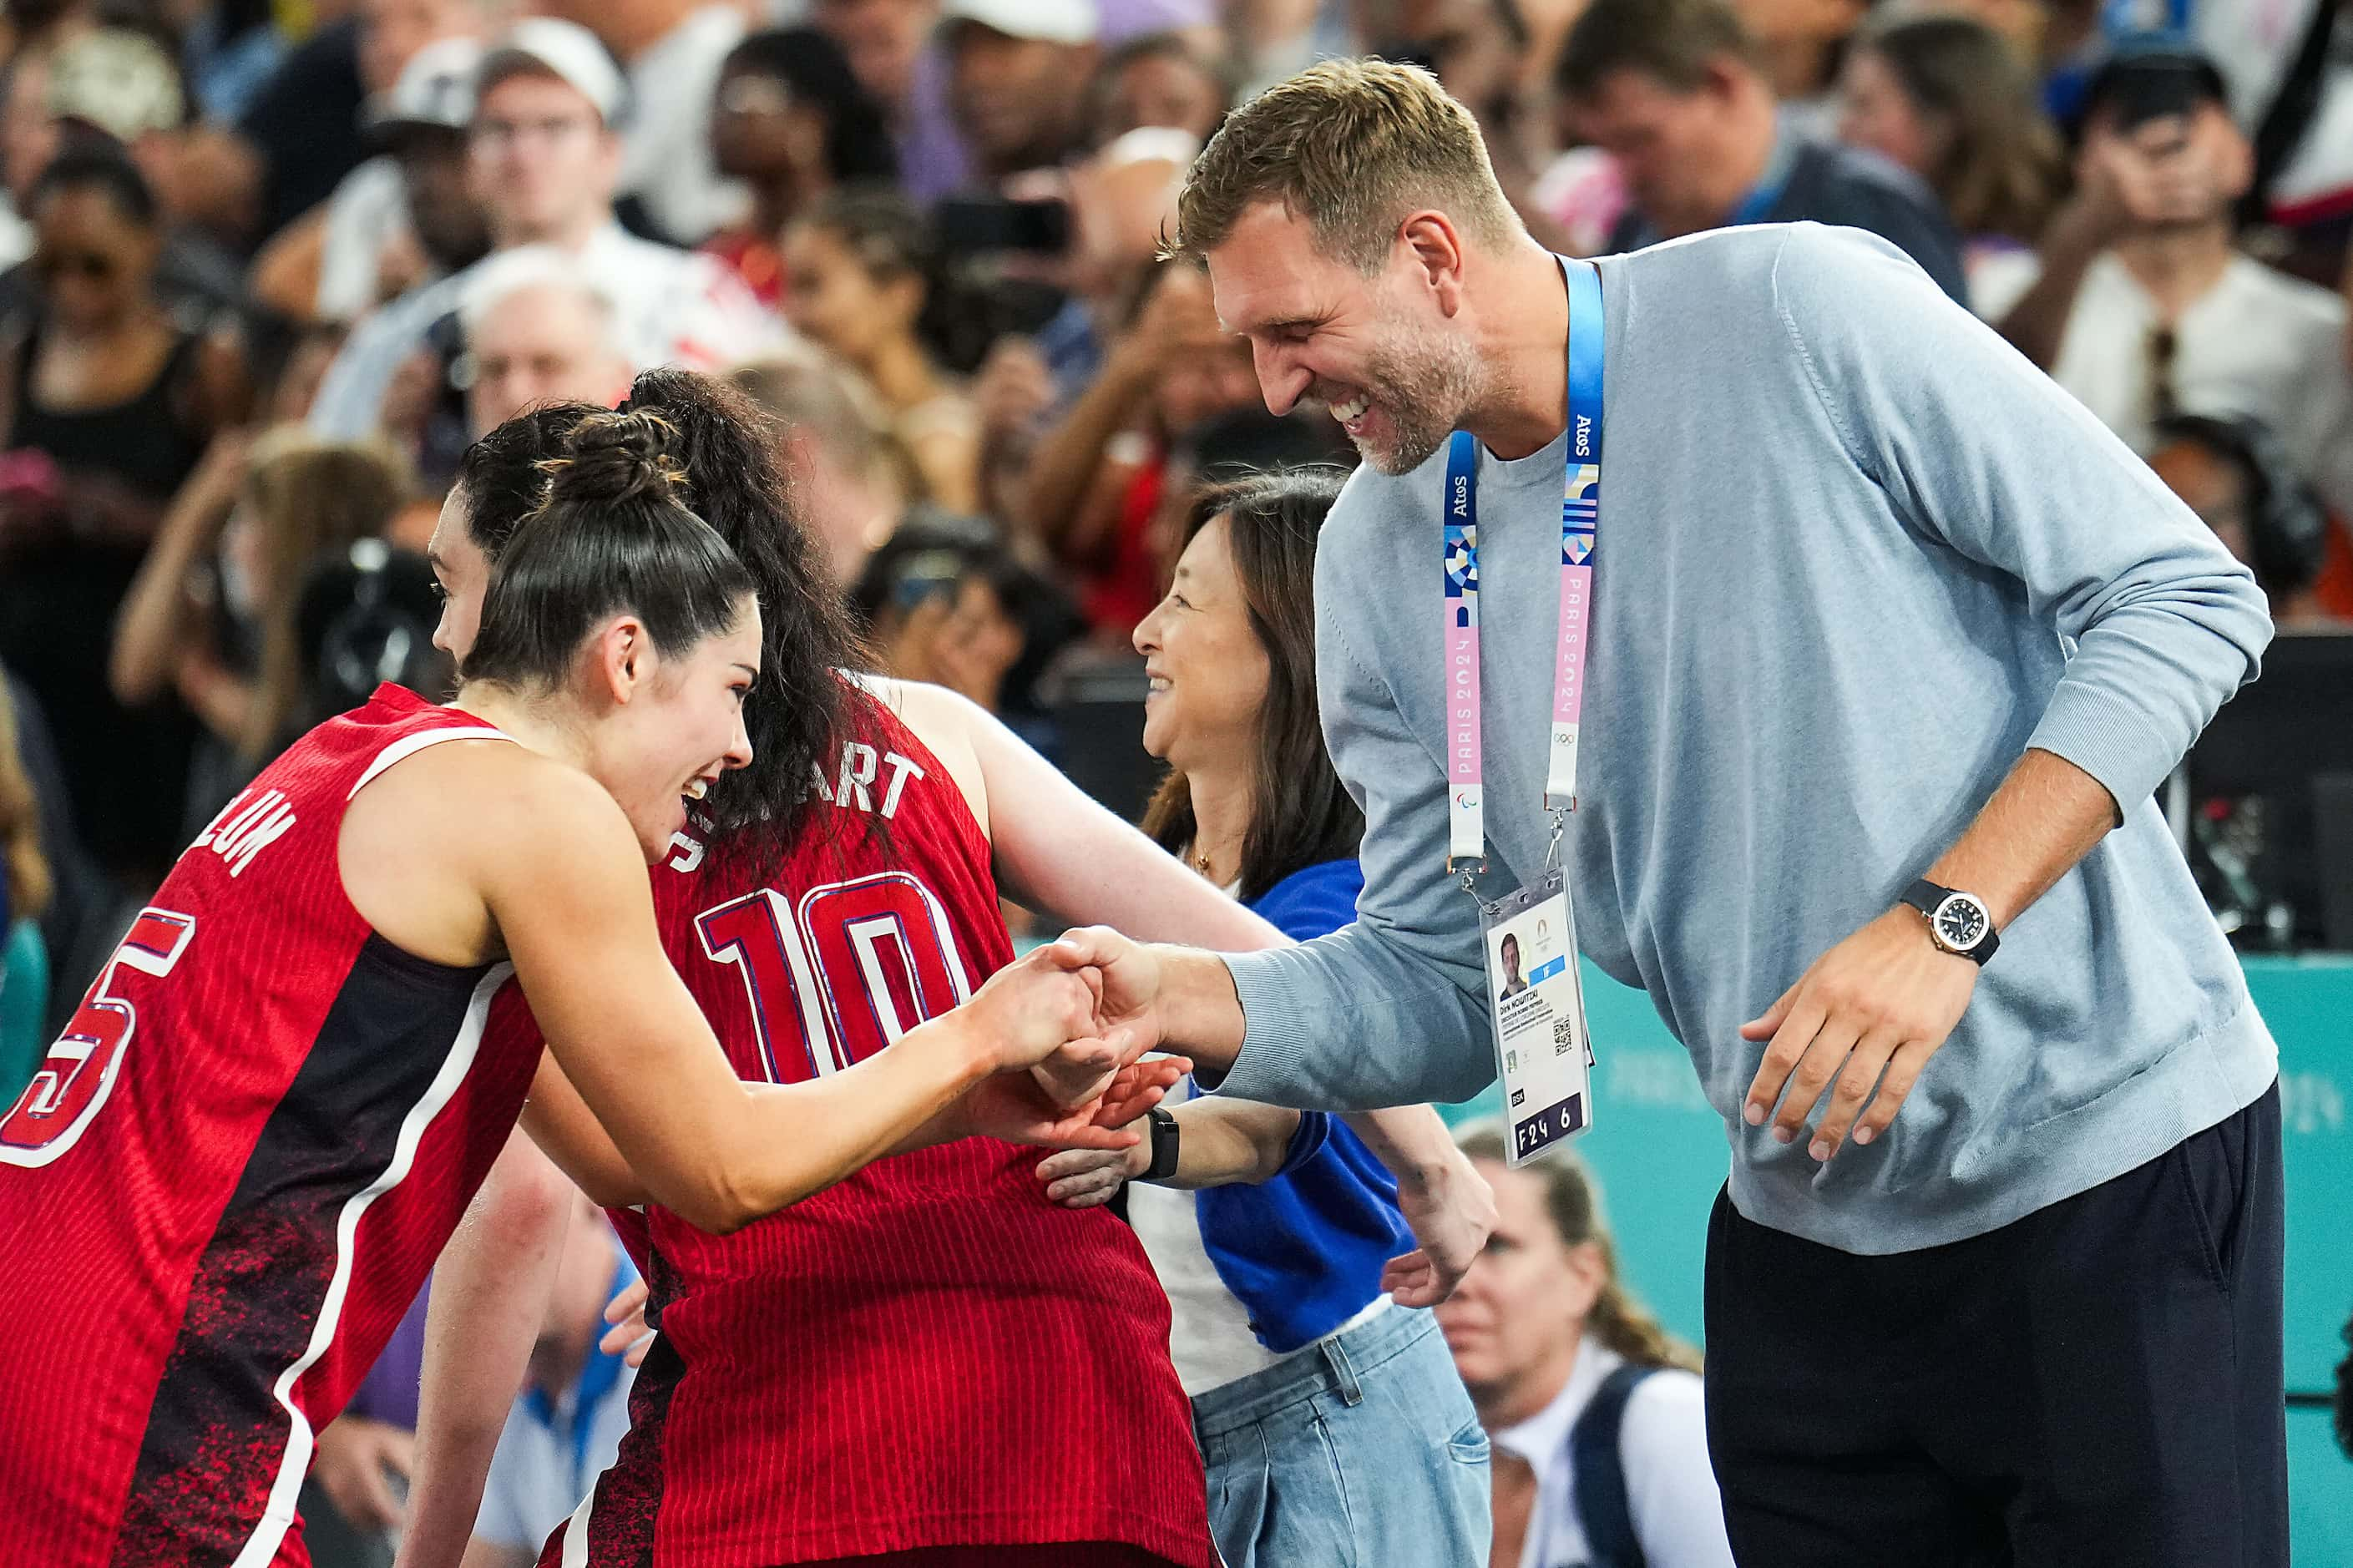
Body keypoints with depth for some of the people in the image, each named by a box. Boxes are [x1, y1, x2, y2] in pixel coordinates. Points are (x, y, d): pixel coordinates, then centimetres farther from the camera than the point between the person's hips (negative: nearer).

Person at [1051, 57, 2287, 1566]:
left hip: (2114, 1164, -5)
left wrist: (1943, 926, -22)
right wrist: (1192, 1000, -16)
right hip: (1807, 1238, 5)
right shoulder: (1382, 560, 4)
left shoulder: (1800, 309, -13)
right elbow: (1438, 981, 5)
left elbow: (2183, 599, -13)